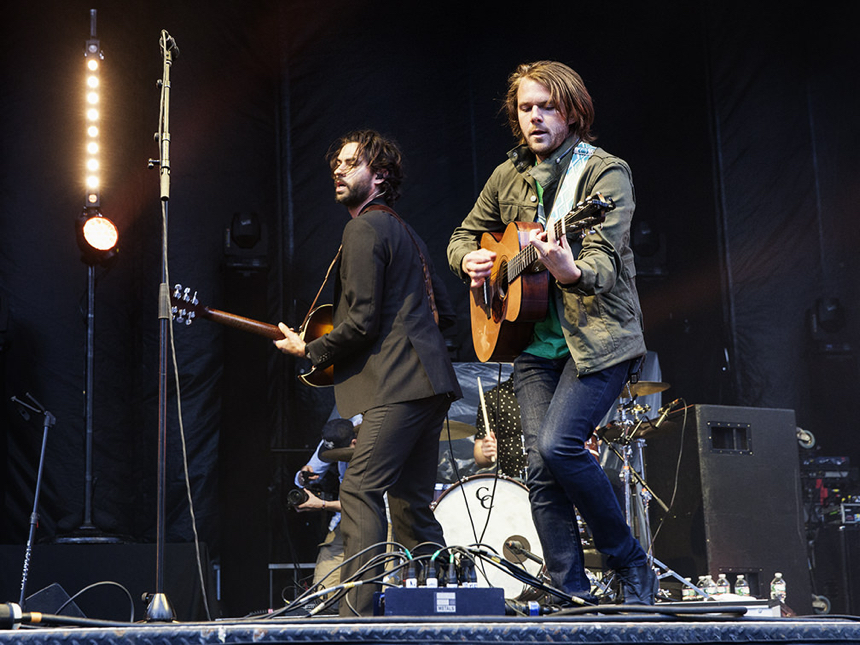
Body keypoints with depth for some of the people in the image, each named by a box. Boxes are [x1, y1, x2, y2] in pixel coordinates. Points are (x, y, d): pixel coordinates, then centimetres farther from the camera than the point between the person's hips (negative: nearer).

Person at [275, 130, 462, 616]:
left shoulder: (363, 229, -7)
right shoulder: (407, 233, 24)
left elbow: (361, 322, -14)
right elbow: (445, 313, 26)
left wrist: (308, 349, -1)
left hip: (400, 385, -10)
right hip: (430, 382, 10)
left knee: (361, 490, -15)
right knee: (412, 503, 12)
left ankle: (357, 613, -22)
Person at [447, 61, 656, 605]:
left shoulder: (605, 172, -8)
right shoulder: (508, 177, 11)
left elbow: (605, 263, -21)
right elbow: (465, 235, 24)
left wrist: (569, 270, -43)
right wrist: (470, 260, 0)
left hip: (599, 336, -6)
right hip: (536, 340, 6)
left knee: (558, 444, -21)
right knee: (540, 469, -2)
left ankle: (631, 564, -3)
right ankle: (571, 593, 6)